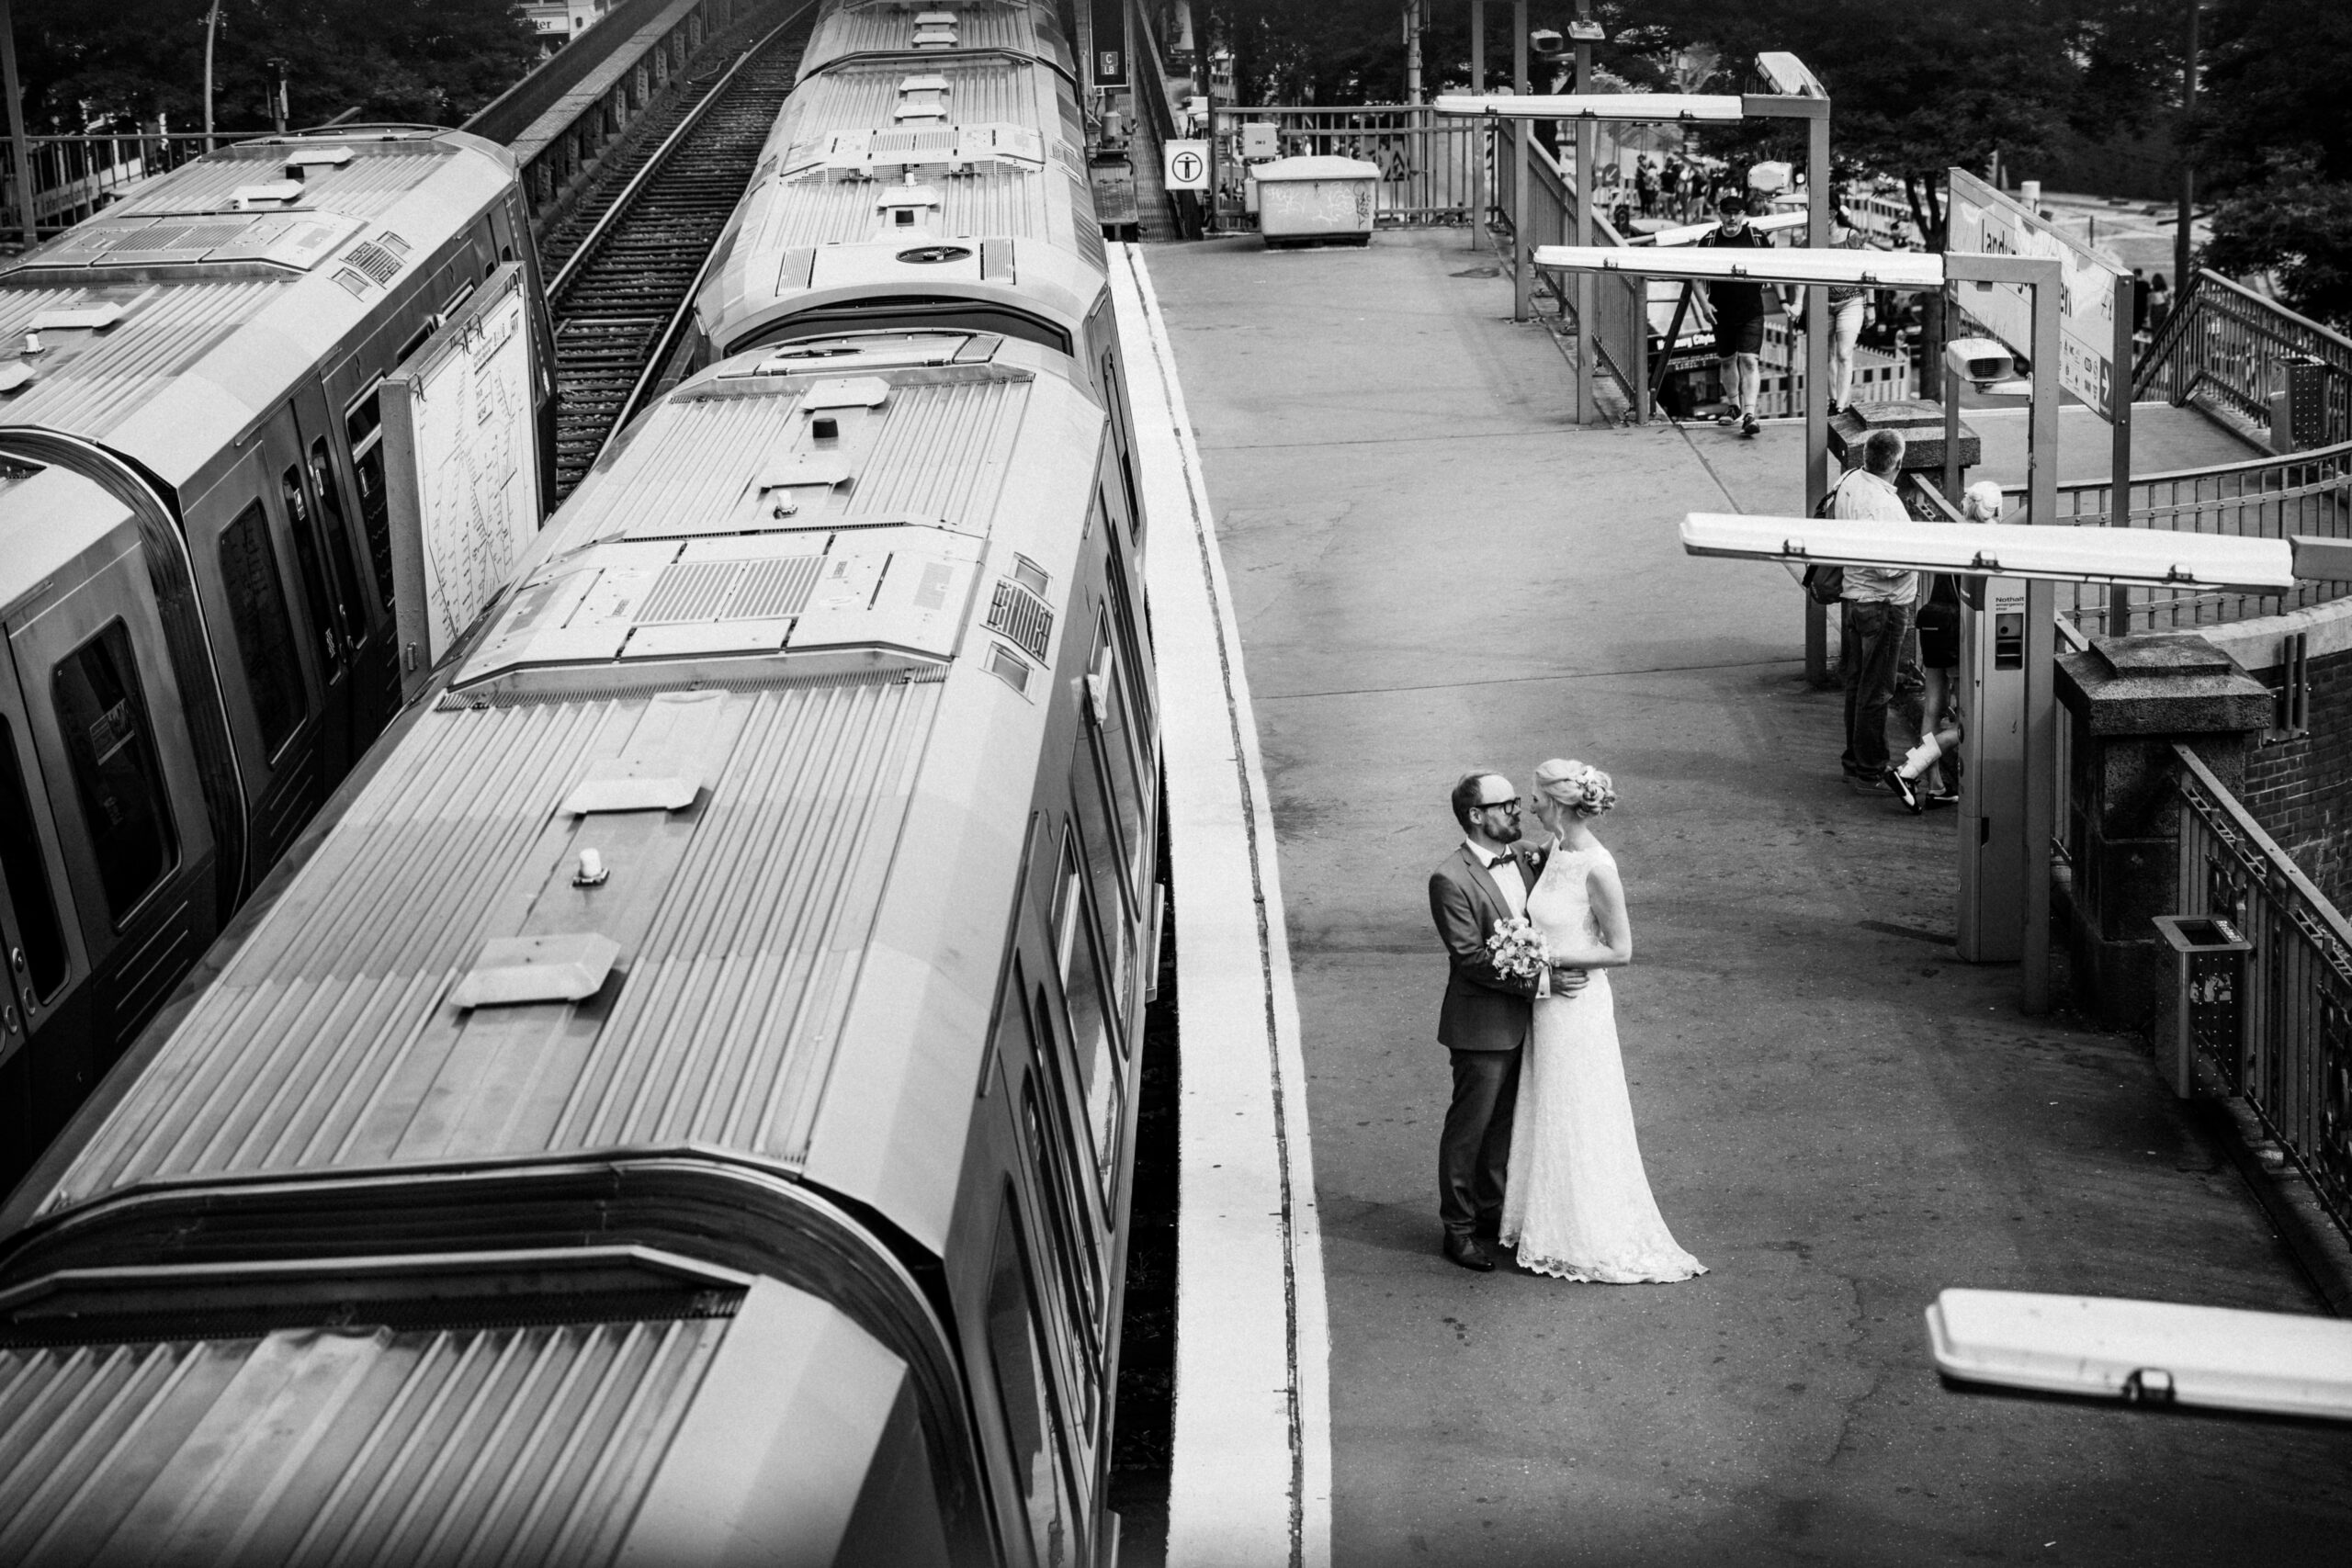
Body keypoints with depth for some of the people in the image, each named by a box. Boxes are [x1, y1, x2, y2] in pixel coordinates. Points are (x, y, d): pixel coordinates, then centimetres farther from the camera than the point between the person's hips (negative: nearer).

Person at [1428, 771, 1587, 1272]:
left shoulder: (1520, 857, 4)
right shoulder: (1450, 879, -20)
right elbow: (1472, 958, -23)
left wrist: (1552, 853, 1)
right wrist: (1541, 981, -25)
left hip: (1522, 1019, 8)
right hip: (1482, 1026, -8)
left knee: (1505, 1122, 19)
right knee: (1469, 1127, 4)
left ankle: (1491, 1211, 34)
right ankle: (1458, 1229, 16)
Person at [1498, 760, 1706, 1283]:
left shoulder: (1597, 867, -22)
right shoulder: (1556, 852, 3)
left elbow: (1621, 950, -18)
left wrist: (1552, 957, -18)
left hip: (1578, 1005, -8)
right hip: (1549, 1002, 8)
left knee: (1578, 1123, 3)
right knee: (1548, 1117, 17)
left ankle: (1594, 1241, 17)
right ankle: (1552, 1227, 30)